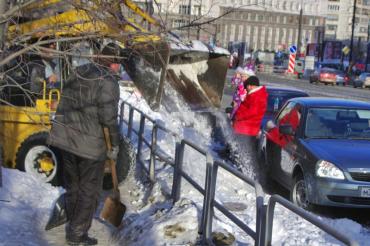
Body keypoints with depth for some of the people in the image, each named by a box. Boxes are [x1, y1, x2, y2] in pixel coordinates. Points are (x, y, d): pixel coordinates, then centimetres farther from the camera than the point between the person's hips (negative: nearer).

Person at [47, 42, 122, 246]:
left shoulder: (78, 72, 5)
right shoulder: (108, 81, -15)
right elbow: (108, 116, -20)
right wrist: (115, 144, -9)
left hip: (66, 138, 7)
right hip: (90, 143, -7)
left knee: (72, 185, 21)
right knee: (89, 190, 9)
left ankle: (73, 227, 35)